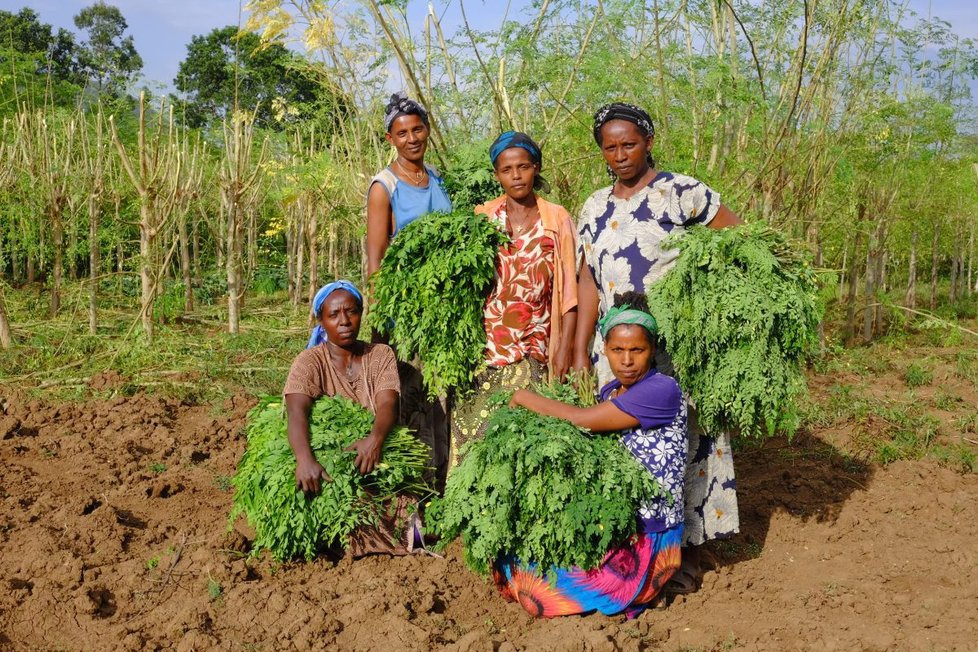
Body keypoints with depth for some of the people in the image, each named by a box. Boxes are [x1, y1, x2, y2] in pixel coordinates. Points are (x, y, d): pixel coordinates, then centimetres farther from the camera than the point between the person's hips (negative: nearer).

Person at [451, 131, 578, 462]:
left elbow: (569, 289, 3)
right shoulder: (481, 218, 9)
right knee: (473, 429, -3)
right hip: (484, 346, 1)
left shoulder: (557, 218, 6)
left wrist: (565, 347, -5)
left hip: (534, 349, -1)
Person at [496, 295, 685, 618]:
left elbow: (581, 421, -22)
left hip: (648, 535, -8)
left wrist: (524, 397, -9)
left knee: (535, 572, -13)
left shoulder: (662, 390, -18)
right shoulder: (610, 391, 8)